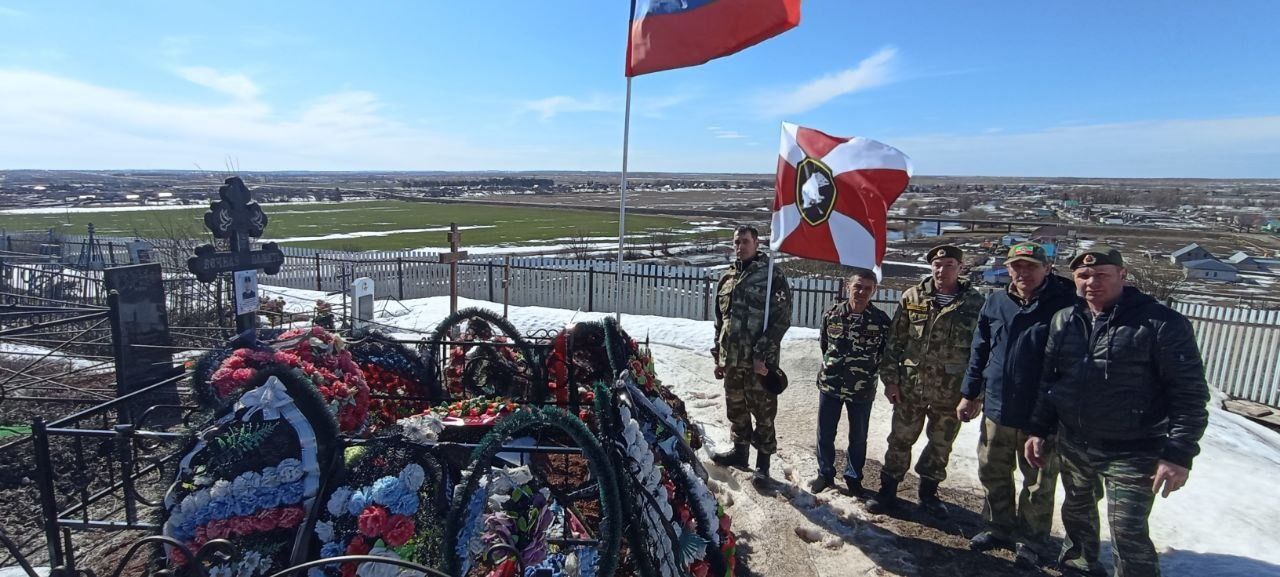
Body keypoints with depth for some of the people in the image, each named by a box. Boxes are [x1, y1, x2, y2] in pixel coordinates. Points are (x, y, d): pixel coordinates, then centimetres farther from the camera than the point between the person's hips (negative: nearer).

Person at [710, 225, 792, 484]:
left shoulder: (772, 276, -7)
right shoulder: (727, 278, 12)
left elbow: (781, 320, -13)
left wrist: (762, 354, -18)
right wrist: (718, 355, 15)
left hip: (759, 360, -6)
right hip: (731, 358, 6)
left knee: (763, 410, 5)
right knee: (735, 407, 17)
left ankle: (763, 460, 20)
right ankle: (740, 450, 35)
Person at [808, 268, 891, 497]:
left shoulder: (881, 320, -11)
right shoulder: (832, 313, -7)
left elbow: (888, 354, 2)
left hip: (863, 390, -1)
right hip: (830, 384, 1)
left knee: (858, 437, 14)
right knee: (825, 433, 11)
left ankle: (853, 476, 35)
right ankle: (825, 473, 30)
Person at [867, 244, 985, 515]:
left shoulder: (975, 303, -3)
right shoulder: (912, 297, -2)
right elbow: (894, 341, 0)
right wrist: (890, 379, -3)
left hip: (952, 391, 0)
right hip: (911, 386, 0)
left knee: (941, 445, 15)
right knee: (900, 440, 9)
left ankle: (928, 491, 35)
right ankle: (888, 490, 23)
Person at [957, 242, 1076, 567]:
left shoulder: (1065, 305, -12)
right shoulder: (995, 303, 3)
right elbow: (979, 352, 9)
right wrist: (970, 394, 10)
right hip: (996, 410, 5)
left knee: (1039, 485, 13)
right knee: (993, 475, 17)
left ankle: (1031, 540, 31)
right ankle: (999, 528, 36)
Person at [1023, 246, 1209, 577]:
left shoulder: (1161, 324, -13)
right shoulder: (1063, 321, 2)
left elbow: (1190, 394, -13)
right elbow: (1047, 381, 9)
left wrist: (1179, 455, -17)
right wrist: (1038, 430, 6)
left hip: (1132, 454, -5)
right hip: (1073, 445, 5)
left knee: (1128, 533, -2)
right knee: (1077, 510, 23)